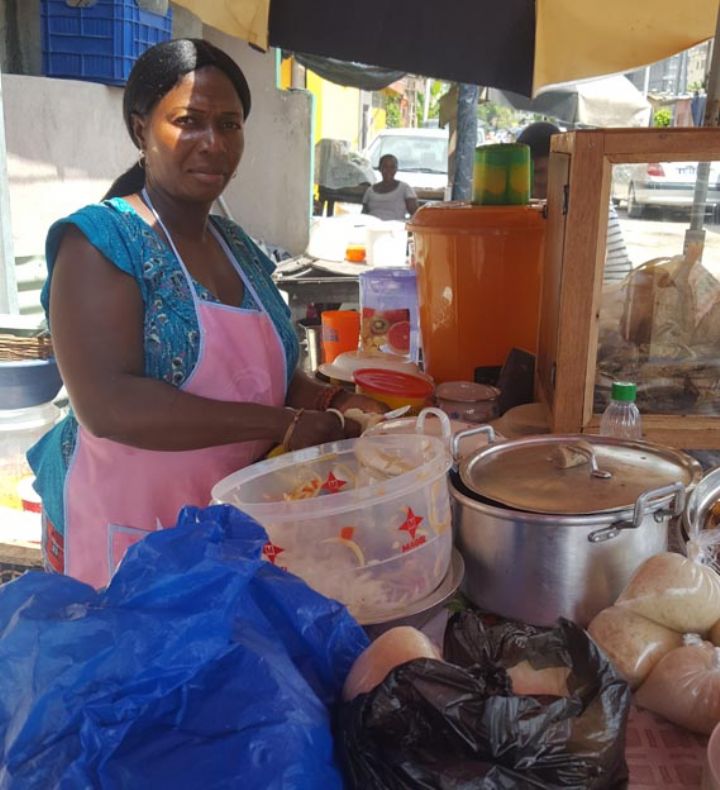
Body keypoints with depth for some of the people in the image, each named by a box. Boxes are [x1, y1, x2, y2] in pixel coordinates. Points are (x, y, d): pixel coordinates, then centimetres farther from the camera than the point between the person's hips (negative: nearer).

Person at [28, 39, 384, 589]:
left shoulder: (238, 246, 7)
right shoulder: (100, 239, -14)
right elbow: (107, 405, -26)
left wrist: (333, 404, -6)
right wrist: (284, 423, -25)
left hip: (234, 524, 6)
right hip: (122, 531, -6)